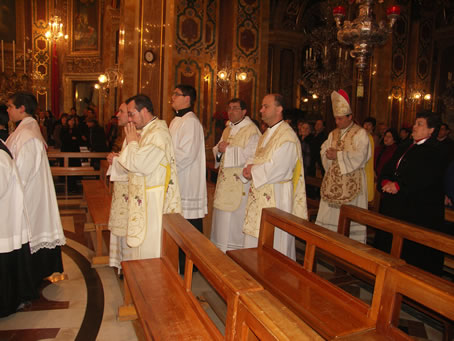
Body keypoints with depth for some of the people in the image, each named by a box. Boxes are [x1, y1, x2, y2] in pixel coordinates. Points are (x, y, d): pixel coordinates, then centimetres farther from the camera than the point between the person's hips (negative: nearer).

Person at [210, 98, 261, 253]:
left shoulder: (251, 130, -11)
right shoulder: (227, 130, 17)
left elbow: (252, 155, -22)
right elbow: (217, 150, 20)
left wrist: (228, 150, -18)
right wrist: (219, 149, -4)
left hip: (240, 184, -8)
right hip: (225, 181, 8)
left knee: (235, 218, -3)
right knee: (222, 216, 12)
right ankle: (221, 250, 25)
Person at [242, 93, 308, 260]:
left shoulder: (287, 136, -16)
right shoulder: (267, 134, 15)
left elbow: (276, 168, -22)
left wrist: (253, 172, -10)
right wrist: (250, 167, -3)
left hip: (276, 198, -9)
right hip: (260, 196, 9)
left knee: (273, 240, 0)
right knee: (255, 238, 16)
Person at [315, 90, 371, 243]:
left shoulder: (360, 134, -4)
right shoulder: (333, 134, 16)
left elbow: (359, 156, -16)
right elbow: (324, 151, 10)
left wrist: (338, 155, -16)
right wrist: (329, 154, -12)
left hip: (351, 183, -6)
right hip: (333, 182, 6)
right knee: (330, 213, 6)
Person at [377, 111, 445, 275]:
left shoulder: (433, 153, -7)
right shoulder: (404, 149, 19)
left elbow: (424, 177, -20)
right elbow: (387, 169, 15)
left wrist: (398, 186, -21)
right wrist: (385, 182, -6)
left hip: (418, 209, -8)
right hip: (394, 205, 8)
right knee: (387, 240, 13)